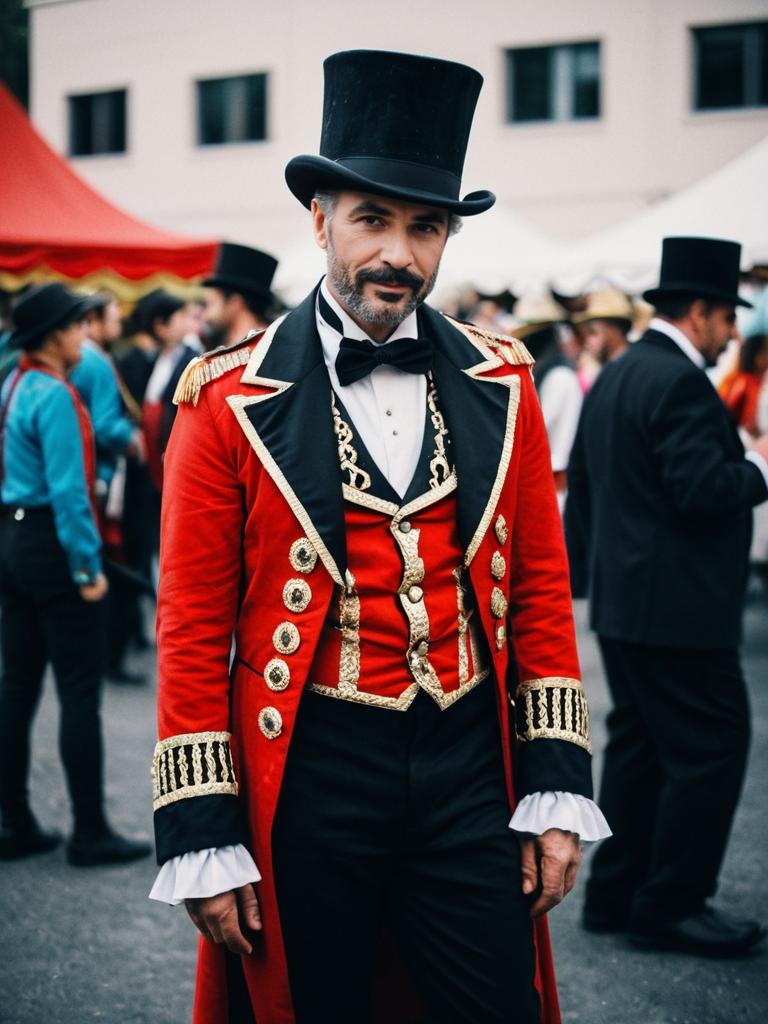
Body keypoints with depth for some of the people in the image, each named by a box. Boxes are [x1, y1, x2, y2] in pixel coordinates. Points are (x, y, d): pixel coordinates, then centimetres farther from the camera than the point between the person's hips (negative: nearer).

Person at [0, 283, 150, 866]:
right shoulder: (53, 395, -16)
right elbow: (67, 488, -20)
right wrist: (89, 566, -17)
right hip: (53, 544, -9)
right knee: (80, 691, -3)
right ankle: (90, 834, 2)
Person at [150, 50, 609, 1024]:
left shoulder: (499, 385, 3)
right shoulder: (229, 402, -6)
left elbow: (541, 593, 7)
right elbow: (191, 633, -5)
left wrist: (557, 791, 3)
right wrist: (202, 840, -7)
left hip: (471, 771, 3)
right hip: (305, 779, -2)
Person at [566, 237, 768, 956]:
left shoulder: (613, 377, 15)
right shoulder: (678, 382, -17)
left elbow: (581, 486, 20)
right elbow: (704, 492, -24)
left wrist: (578, 570, 26)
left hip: (622, 600, 10)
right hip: (676, 607, -10)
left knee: (638, 744, 15)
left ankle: (616, 894, 22)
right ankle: (670, 905, 2)